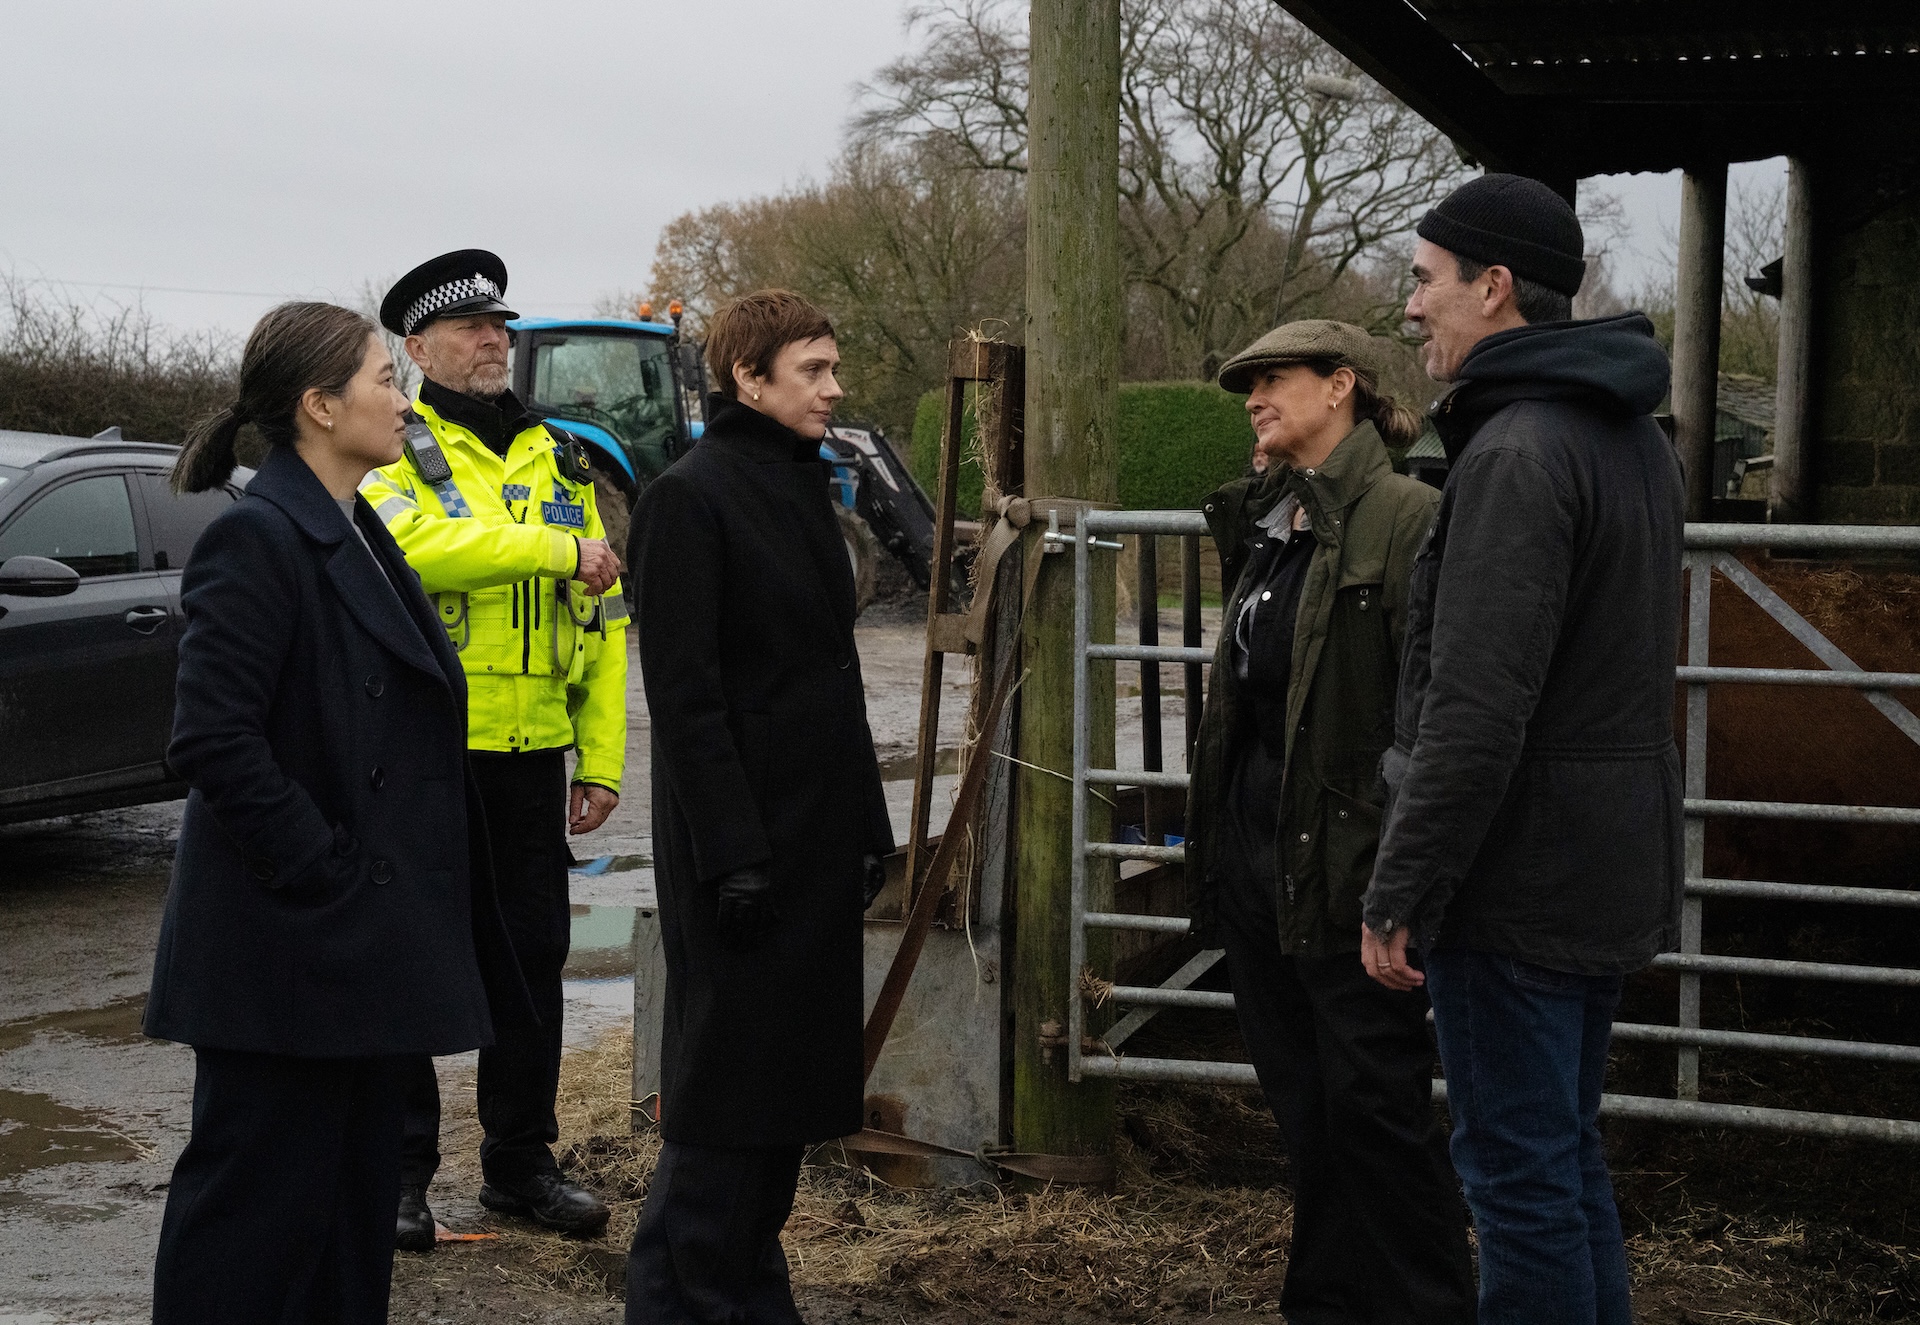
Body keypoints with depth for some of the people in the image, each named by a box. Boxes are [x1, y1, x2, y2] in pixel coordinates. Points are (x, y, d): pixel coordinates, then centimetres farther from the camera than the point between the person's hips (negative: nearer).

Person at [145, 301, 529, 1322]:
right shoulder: (256, 539, -15)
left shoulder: (356, 532, 14)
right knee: (262, 1193, -1)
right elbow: (213, 741, -22)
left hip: (360, 943, 9)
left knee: (353, 1188, 16)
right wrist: (324, 871, -19)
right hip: (287, 947, -9)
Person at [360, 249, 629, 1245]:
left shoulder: (557, 459, 13)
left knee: (533, 954, 11)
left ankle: (519, 1161, 25)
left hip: (531, 752, 5)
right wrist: (562, 550, -20)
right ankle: (398, 1172, 15)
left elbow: (601, 614, 12)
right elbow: (415, 543, -27)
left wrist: (603, 757, 6)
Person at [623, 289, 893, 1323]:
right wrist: (731, 851, -21)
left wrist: (867, 822, 16)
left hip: (818, 832, 8)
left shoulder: (803, 488, 14)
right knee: (730, 1078, -2)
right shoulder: (688, 497, -12)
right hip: (742, 839, -8)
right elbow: (684, 690, -17)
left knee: (795, 1075, 13)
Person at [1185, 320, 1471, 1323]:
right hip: (1256, 858, 8)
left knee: (1372, 1105, 0)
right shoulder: (1264, 522, 14)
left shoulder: (1406, 516, -12)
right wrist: (1215, 844, 20)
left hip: (1347, 867, -8)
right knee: (1303, 1106, 15)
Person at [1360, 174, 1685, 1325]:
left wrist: (1399, 892, -17)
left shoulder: (1518, 451, -18)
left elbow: (1475, 712, -24)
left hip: (1519, 880, -10)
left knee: (1520, 1169, -1)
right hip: (1614, 871, 10)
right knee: (1568, 1154, 18)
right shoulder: (1636, 436, 14)